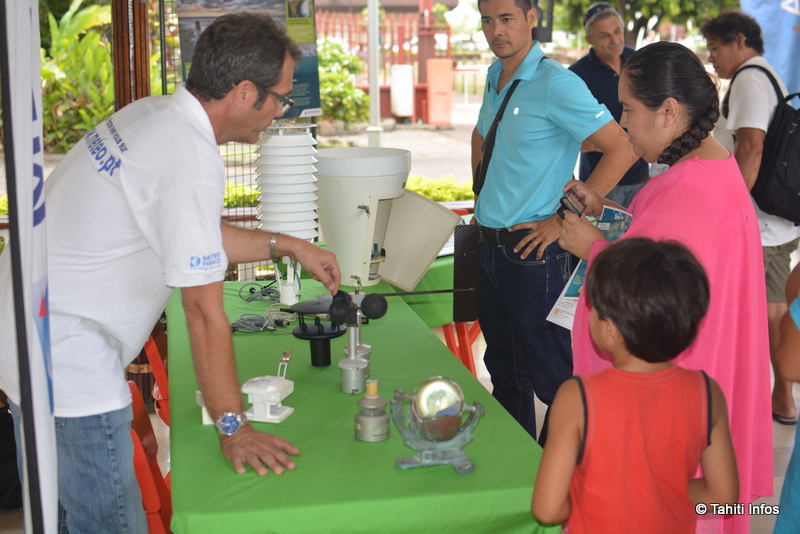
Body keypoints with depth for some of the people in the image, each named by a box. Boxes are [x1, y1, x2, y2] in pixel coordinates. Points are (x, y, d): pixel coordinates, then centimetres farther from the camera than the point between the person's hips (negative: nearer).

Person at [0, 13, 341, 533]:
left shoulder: (151, 114, 4)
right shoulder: (193, 162, -24)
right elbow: (205, 312, -21)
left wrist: (286, 245, 18)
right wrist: (234, 429, -13)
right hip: (67, 361, -10)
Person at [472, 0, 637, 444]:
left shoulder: (555, 83, -15)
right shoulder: (494, 77, 11)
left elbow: (622, 150, -21)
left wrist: (564, 219, -19)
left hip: (532, 252, -8)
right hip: (491, 247, 9)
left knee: (550, 376, 1)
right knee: (504, 370, 18)